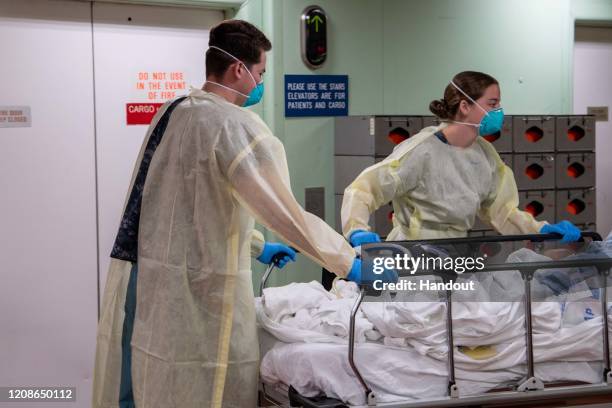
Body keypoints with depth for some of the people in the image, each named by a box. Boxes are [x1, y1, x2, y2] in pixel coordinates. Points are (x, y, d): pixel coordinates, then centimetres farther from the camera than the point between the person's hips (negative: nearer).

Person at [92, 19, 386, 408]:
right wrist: (350, 263, -4)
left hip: (139, 279, 8)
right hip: (195, 291, -8)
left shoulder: (172, 112, 12)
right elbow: (288, 214, -15)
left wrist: (256, 246, 30)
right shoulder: (238, 125, -13)